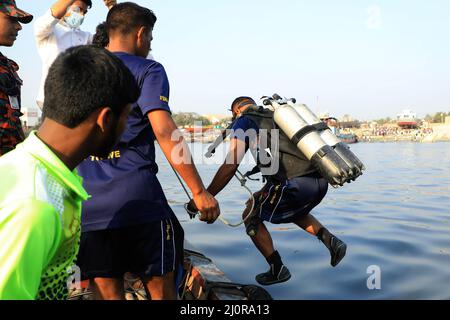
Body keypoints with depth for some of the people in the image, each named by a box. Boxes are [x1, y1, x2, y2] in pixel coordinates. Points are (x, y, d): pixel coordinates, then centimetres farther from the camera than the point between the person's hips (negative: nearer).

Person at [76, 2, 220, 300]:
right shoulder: (147, 70, -2)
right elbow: (164, 131, -16)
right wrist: (199, 191, -16)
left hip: (88, 204, 5)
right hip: (137, 197, -5)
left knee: (107, 292, 11)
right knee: (161, 288, 10)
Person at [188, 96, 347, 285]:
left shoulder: (244, 121, 7)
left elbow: (230, 166, -5)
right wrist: (263, 194, 41)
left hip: (296, 183, -8)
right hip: (321, 182, 8)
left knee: (251, 216, 16)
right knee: (294, 211, 38)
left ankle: (277, 270, 19)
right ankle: (331, 241, 19)